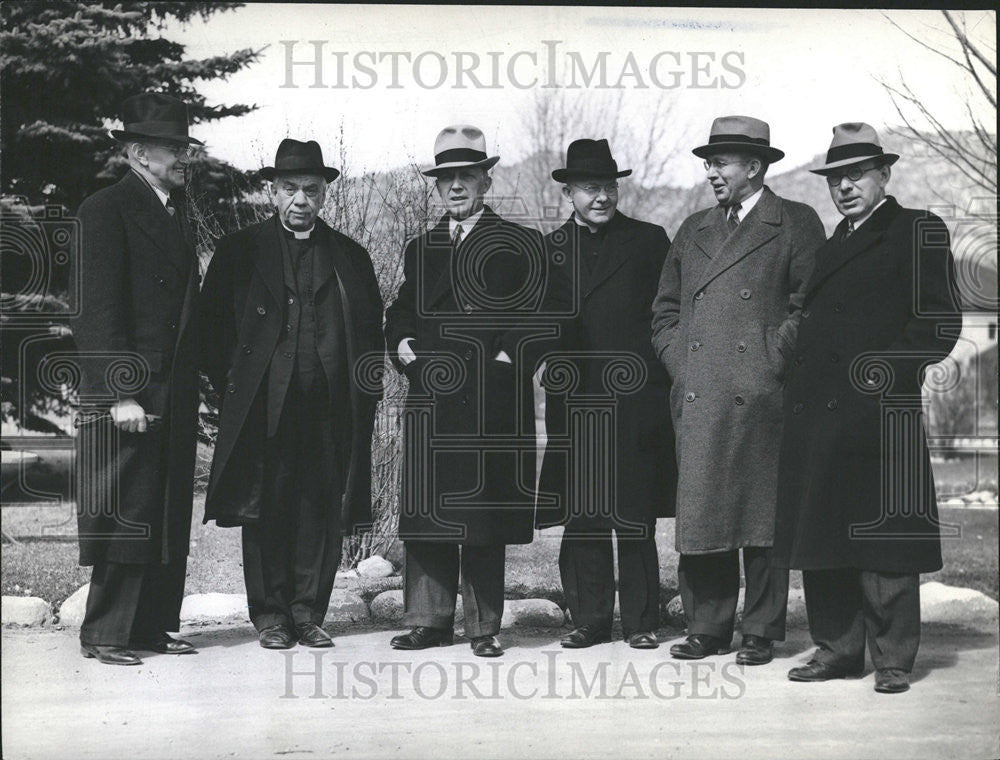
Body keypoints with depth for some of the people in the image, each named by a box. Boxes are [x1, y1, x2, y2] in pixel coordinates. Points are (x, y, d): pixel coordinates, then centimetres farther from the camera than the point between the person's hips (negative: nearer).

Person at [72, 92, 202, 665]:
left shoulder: (178, 209, 18)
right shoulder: (107, 210, -7)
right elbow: (102, 309, -13)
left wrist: (191, 386, 13)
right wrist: (122, 393, -19)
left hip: (176, 391, 8)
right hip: (128, 390, -8)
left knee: (169, 515, 8)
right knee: (125, 515, -5)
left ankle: (152, 626, 15)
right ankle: (107, 633, 3)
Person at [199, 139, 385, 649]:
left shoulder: (350, 257, 14)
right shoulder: (238, 251, 8)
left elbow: (371, 334, 18)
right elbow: (212, 326, 8)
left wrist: (364, 393, 7)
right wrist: (231, 389, 1)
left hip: (331, 409, 2)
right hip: (265, 406, -2)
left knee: (322, 509, 1)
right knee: (266, 509, -1)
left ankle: (308, 612, 10)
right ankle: (270, 614, 8)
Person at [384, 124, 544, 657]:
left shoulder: (518, 244, 7)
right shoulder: (420, 249, 20)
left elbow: (535, 316, 3)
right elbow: (400, 312, 22)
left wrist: (509, 358, -11)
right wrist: (401, 343, 1)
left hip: (491, 399, -4)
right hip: (430, 398, 4)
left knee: (485, 510, -2)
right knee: (425, 510, 3)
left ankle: (484, 626, 5)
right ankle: (429, 620, 11)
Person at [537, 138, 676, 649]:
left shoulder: (649, 241, 7)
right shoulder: (550, 249, 12)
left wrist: (661, 375, -4)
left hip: (636, 401, -2)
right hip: (576, 401, 2)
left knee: (636, 517, 1)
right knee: (581, 516, 3)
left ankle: (641, 621, 9)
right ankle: (589, 618, 12)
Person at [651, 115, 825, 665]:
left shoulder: (797, 224, 4)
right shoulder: (693, 230, 19)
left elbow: (808, 305, -2)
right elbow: (664, 311, 21)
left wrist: (773, 364, -9)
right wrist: (680, 366, 7)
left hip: (761, 398, -4)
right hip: (697, 402, 5)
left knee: (762, 515, 0)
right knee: (700, 512, 4)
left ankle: (762, 633, 8)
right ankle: (707, 628, 13)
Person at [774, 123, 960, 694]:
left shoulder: (918, 231, 1)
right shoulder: (834, 245, 23)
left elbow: (939, 327, -6)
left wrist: (883, 369, -14)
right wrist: (802, 385, 12)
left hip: (879, 413, -7)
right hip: (816, 412, 7)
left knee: (883, 539, -3)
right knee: (823, 539, 8)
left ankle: (893, 660, 5)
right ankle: (838, 649, 18)